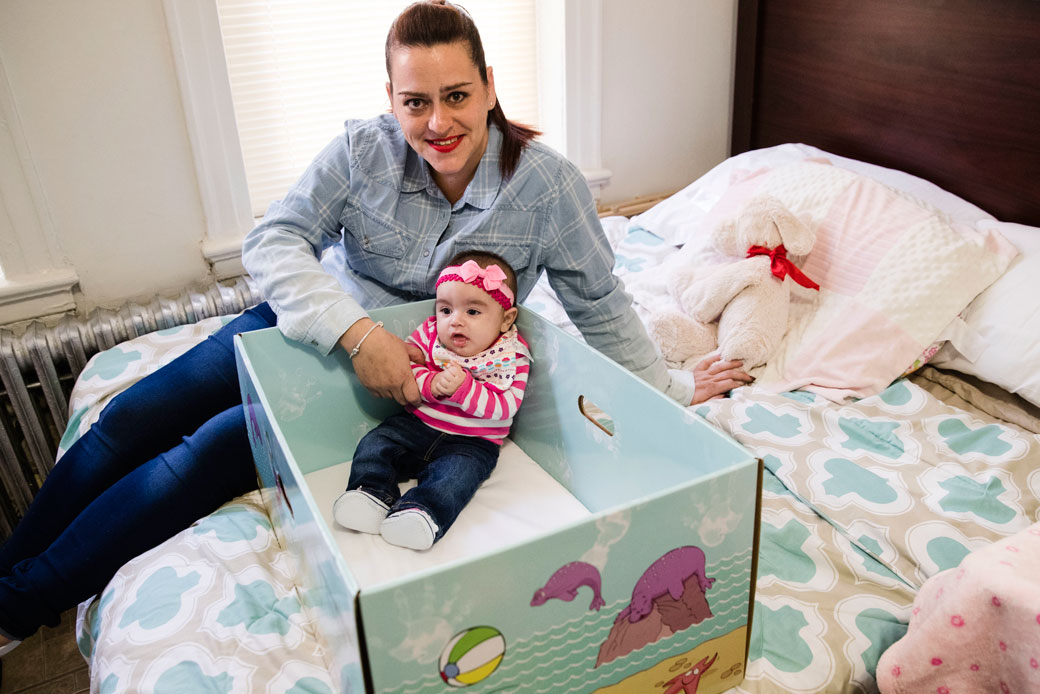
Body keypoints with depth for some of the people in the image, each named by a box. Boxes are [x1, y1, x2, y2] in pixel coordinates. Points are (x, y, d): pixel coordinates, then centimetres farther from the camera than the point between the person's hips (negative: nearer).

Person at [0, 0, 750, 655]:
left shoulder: (548, 184, -19)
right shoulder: (364, 150, -15)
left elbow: (599, 306, -9)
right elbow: (272, 240, -20)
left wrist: (672, 388, -7)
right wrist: (357, 331, -34)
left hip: (405, 385, -3)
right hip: (316, 323, 4)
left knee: (209, 453, -15)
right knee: (133, 417, -2)